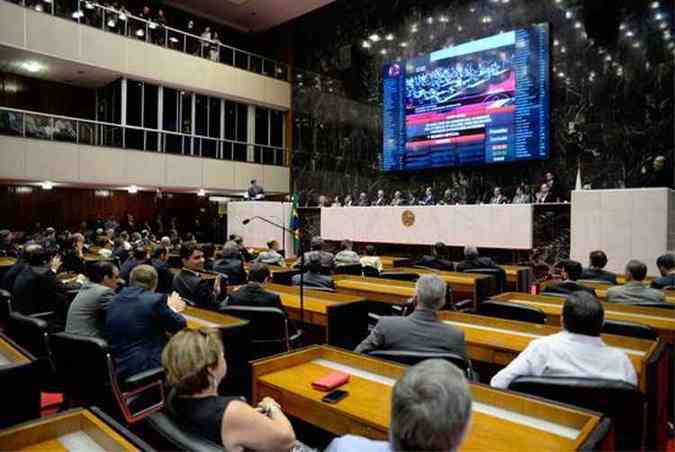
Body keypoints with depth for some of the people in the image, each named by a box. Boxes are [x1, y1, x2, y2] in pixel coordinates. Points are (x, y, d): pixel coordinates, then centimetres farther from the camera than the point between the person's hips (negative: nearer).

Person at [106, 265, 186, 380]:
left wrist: (168, 309, 24)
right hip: (147, 369, -7)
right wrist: (171, 308, 14)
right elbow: (180, 326, -5)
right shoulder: (155, 300, -16)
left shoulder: (114, 301, 5)